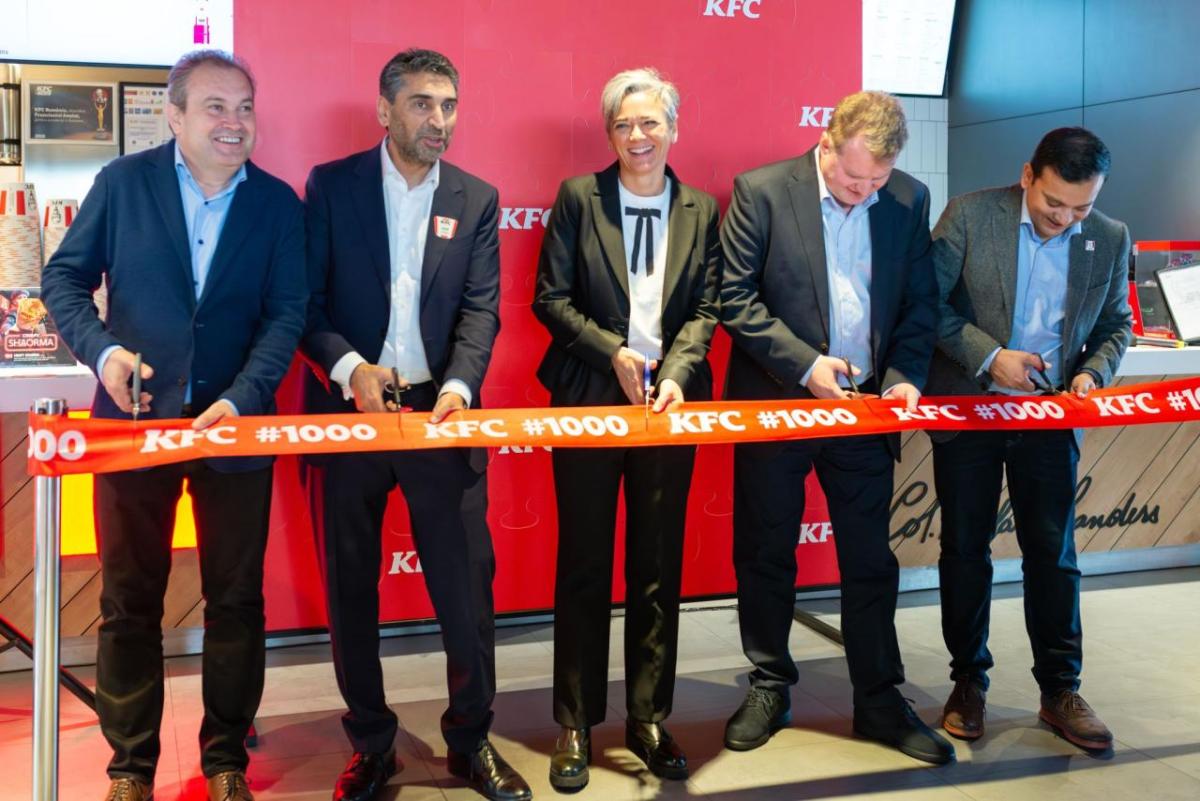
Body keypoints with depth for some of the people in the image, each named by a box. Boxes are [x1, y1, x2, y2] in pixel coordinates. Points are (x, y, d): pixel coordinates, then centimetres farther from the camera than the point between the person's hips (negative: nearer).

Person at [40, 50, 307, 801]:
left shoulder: (278, 203, 1)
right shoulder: (123, 182, 1)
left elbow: (286, 314, -4)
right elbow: (64, 277, 4)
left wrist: (239, 400, -18)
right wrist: (101, 349, -15)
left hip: (235, 422, 1)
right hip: (135, 417, 0)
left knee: (236, 599, 7)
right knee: (129, 600, 8)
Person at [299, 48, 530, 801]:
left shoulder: (476, 198, 7)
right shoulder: (331, 184, 1)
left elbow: (481, 308, -1)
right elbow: (306, 298, -2)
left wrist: (459, 386, -18)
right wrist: (349, 366, -18)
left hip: (440, 411, 1)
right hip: (348, 408, -1)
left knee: (468, 581, 3)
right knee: (351, 586, 9)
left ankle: (472, 738, 22)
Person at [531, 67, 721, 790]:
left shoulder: (701, 210, 7)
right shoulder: (578, 196, 0)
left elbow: (706, 309, 3)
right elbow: (552, 299, -3)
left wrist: (676, 374, -14)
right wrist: (613, 353, -14)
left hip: (670, 400, 2)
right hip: (588, 399, -2)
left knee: (659, 567, 8)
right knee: (584, 566, 4)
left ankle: (649, 718, 22)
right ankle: (576, 724, 16)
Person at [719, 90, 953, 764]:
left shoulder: (909, 199, 2)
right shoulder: (760, 191, -9)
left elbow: (921, 302, 7)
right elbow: (737, 299, -10)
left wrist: (904, 374, -8)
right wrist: (805, 363, -17)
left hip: (864, 407, 2)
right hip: (775, 404, -2)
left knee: (871, 561, 9)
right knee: (765, 556, 9)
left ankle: (880, 701, 24)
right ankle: (770, 689, 27)